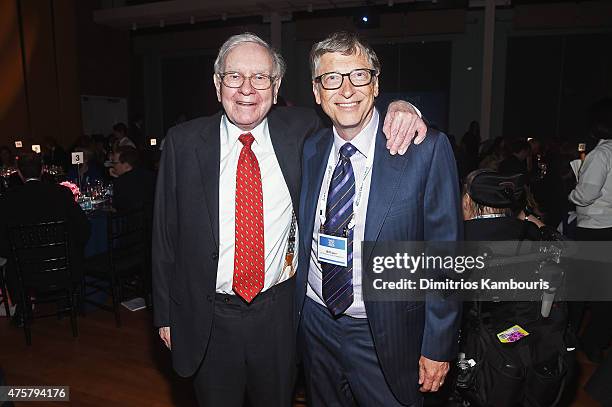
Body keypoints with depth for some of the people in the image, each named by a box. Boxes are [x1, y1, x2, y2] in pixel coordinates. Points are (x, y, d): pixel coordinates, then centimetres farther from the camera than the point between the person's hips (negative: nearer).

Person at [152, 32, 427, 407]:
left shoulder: (299, 129, -5)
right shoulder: (184, 143, -7)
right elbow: (165, 233, -1)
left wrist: (397, 107, -14)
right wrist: (165, 313, 2)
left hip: (278, 313, 1)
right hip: (207, 318, 0)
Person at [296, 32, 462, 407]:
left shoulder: (426, 149, -15)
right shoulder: (310, 150, 0)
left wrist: (438, 346, -10)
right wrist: (294, 313, 9)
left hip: (386, 336, -4)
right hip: (315, 323, 5)